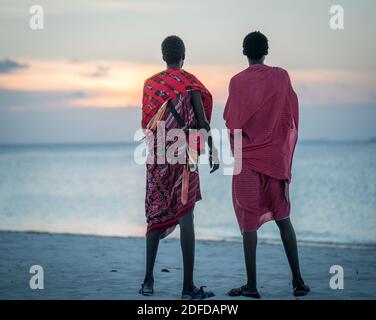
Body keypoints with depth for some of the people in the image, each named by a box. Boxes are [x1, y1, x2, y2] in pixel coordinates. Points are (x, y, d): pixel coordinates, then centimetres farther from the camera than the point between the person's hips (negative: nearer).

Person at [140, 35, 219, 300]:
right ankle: (188, 287, -7)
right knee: (185, 216, -6)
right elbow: (202, 121, -11)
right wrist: (212, 152, -4)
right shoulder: (190, 82, -5)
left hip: (156, 158, 4)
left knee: (157, 215, 13)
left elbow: (148, 122, 14)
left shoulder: (150, 84, 7)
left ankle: (148, 280, 13)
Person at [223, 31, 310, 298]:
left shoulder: (238, 81, -4)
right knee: (283, 217, 11)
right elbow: (290, 119, 3)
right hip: (276, 158, 3)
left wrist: (236, 154, 9)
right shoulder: (282, 77, 3)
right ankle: (298, 281, 9)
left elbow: (232, 123, -5)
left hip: (247, 159, -2)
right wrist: (286, 159, 10)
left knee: (249, 221, 0)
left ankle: (252, 285, -2)